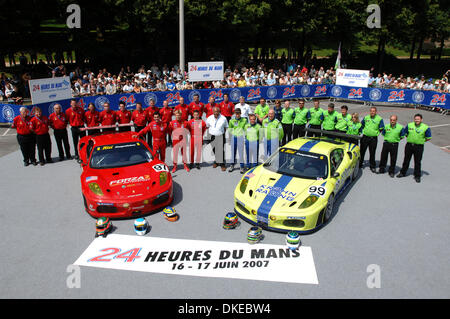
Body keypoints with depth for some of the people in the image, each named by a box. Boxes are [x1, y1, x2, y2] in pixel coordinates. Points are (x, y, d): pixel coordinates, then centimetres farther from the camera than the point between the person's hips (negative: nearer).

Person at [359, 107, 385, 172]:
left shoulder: (379, 119, -3)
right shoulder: (366, 117, 5)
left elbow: (381, 129, 2)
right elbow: (361, 125, 17)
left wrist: (376, 132, -1)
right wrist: (364, 131, 8)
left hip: (373, 138, -2)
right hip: (365, 137, 2)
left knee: (372, 153, 4)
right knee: (362, 151, 8)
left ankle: (372, 166, 14)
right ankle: (359, 164, 21)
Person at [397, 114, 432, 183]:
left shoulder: (425, 127, -7)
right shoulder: (409, 125, -1)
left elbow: (428, 138, 1)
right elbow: (404, 133, 13)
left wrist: (421, 141, -1)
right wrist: (409, 138, 7)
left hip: (419, 147, -2)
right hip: (409, 145, 2)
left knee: (417, 162, 5)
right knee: (406, 160, 13)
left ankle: (417, 176, 16)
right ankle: (403, 173, 28)